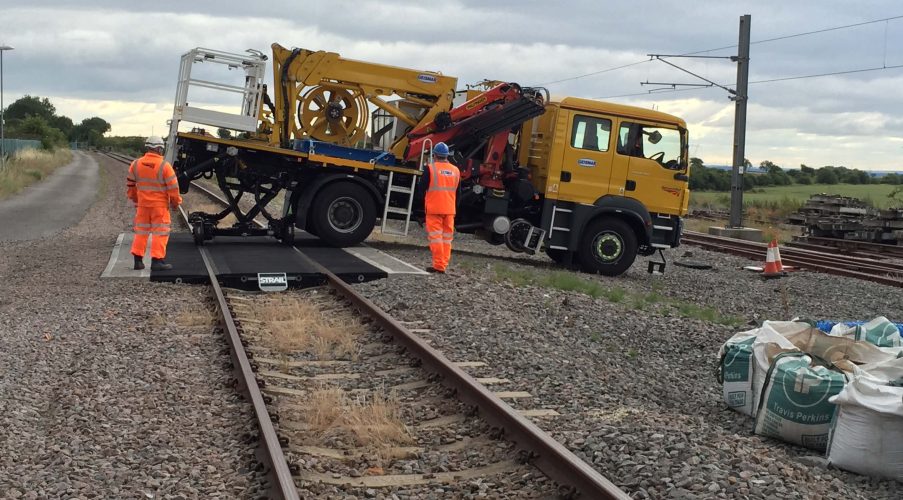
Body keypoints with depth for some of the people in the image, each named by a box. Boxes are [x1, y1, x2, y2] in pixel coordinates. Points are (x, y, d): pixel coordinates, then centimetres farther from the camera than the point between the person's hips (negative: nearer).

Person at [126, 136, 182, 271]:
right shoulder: (164, 166, -15)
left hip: (142, 204, 5)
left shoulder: (136, 164, 1)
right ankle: (157, 261, -1)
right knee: (160, 232, 2)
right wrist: (175, 202, 3)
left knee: (141, 231, 14)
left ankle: (138, 260, 16)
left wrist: (134, 198, 25)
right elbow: (173, 187, -11)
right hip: (160, 205, -5)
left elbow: (131, 184, 11)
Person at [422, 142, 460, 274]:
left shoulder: (431, 168, -8)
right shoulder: (456, 170, 7)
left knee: (436, 236, -2)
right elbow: (457, 191, 14)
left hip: (434, 208, -4)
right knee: (447, 238, 10)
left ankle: (438, 265, -6)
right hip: (449, 209, 4)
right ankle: (444, 265, 11)